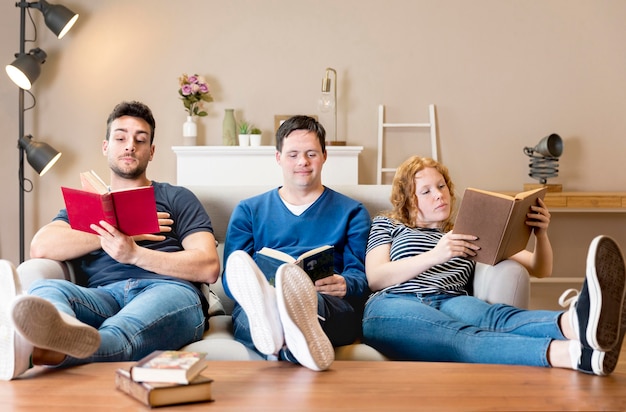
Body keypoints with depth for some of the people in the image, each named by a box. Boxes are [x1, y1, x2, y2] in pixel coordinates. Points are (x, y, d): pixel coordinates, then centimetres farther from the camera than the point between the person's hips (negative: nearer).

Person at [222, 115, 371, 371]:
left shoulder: (351, 213, 23)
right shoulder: (248, 211, 25)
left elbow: (362, 276, 12)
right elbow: (230, 278, 13)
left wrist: (344, 285, -14)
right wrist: (251, 286, -13)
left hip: (331, 305, -1)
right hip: (258, 306, 1)